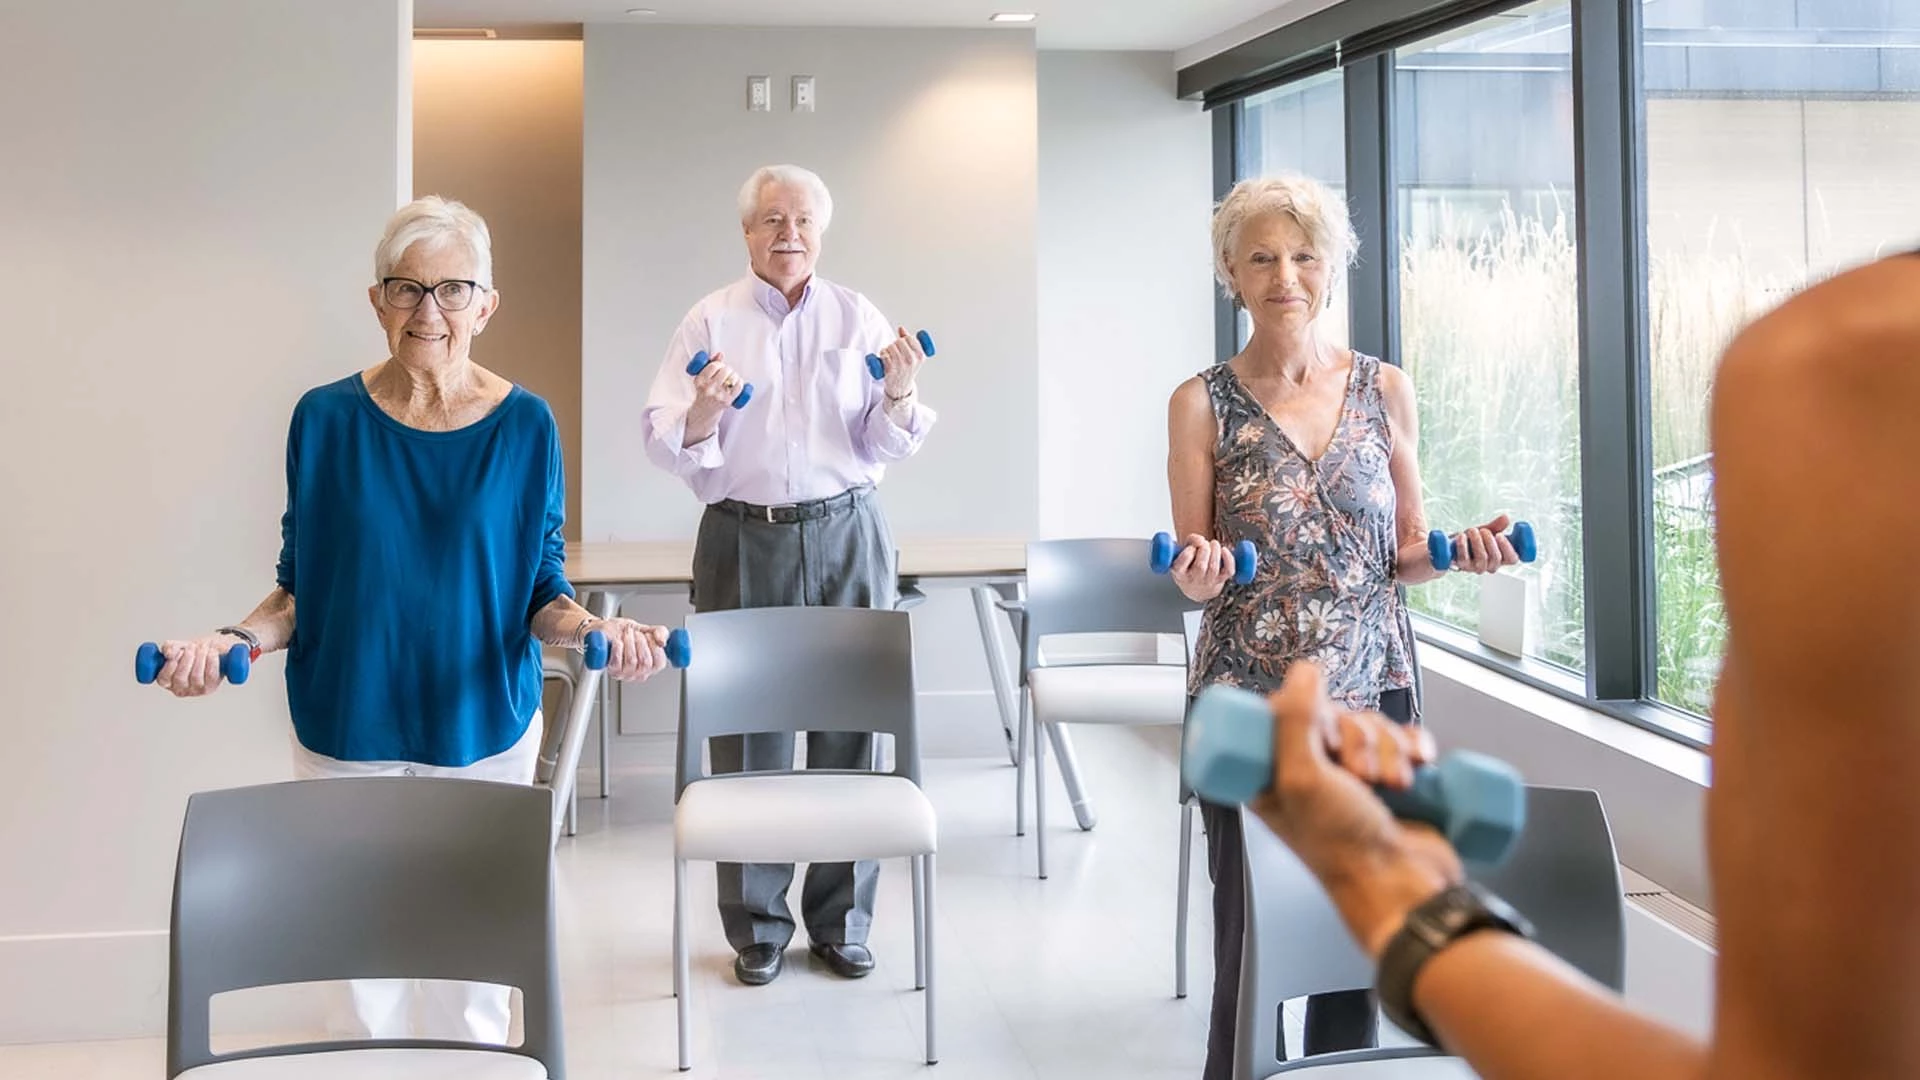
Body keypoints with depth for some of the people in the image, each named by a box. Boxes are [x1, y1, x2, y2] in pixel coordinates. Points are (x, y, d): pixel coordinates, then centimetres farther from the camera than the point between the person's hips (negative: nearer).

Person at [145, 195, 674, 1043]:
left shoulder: (525, 425, -4)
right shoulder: (326, 418, -3)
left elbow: (542, 591, 0)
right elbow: (298, 588, 4)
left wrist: (592, 629, -20)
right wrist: (237, 641, -15)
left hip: (482, 730, 0)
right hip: (347, 729, 1)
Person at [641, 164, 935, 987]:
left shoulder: (859, 318, 7)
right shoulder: (711, 321, 3)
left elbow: (888, 447, 5)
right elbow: (663, 441, -3)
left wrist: (898, 393, -13)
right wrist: (700, 415, -23)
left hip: (846, 537, 1)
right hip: (743, 539, -1)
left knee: (850, 725, 3)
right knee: (745, 731, 2)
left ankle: (842, 921, 17)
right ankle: (757, 926, 16)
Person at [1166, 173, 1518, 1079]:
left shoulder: (1384, 390, 5)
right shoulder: (1203, 404, -1)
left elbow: (1403, 555, 11)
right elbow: (1196, 577, 2)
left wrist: (1459, 551, -9)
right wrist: (1198, 573, -20)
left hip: (1372, 691, 2)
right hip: (1248, 701, -2)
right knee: (1252, 936, 0)